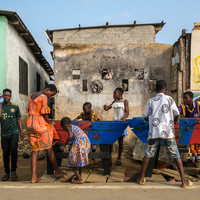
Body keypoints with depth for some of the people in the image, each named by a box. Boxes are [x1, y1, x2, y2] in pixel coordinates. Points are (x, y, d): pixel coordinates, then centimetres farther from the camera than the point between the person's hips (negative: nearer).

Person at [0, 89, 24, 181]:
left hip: (14, 132, -1)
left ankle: (13, 171, -2)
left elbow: (18, 120, 13)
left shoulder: (15, 107, 7)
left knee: (13, 150, -14)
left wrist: (21, 132, 9)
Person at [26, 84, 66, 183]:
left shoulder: (32, 95, 14)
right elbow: (44, 113, -14)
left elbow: (29, 110, 17)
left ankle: (34, 176, 6)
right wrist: (50, 122, 1)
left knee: (35, 150, 8)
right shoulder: (44, 97, -11)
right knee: (49, 148, 5)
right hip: (40, 124, -7)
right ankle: (57, 171, 18)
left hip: (30, 124, 7)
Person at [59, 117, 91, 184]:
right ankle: (79, 176, 35)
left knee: (72, 161, 7)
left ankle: (79, 179, 6)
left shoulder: (68, 127, 6)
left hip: (79, 143, -8)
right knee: (81, 160, 24)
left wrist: (64, 145, -3)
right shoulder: (75, 127, 29)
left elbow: (70, 136, -12)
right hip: (87, 142, 8)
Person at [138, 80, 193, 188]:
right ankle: (184, 181, 9)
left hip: (153, 132, 2)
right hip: (167, 132, -2)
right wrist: (173, 121, 25)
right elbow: (177, 115, 4)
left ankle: (141, 178, 19)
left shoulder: (150, 101, 8)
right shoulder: (169, 99, 2)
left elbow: (145, 117, 12)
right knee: (176, 155, 7)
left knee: (148, 155, 12)